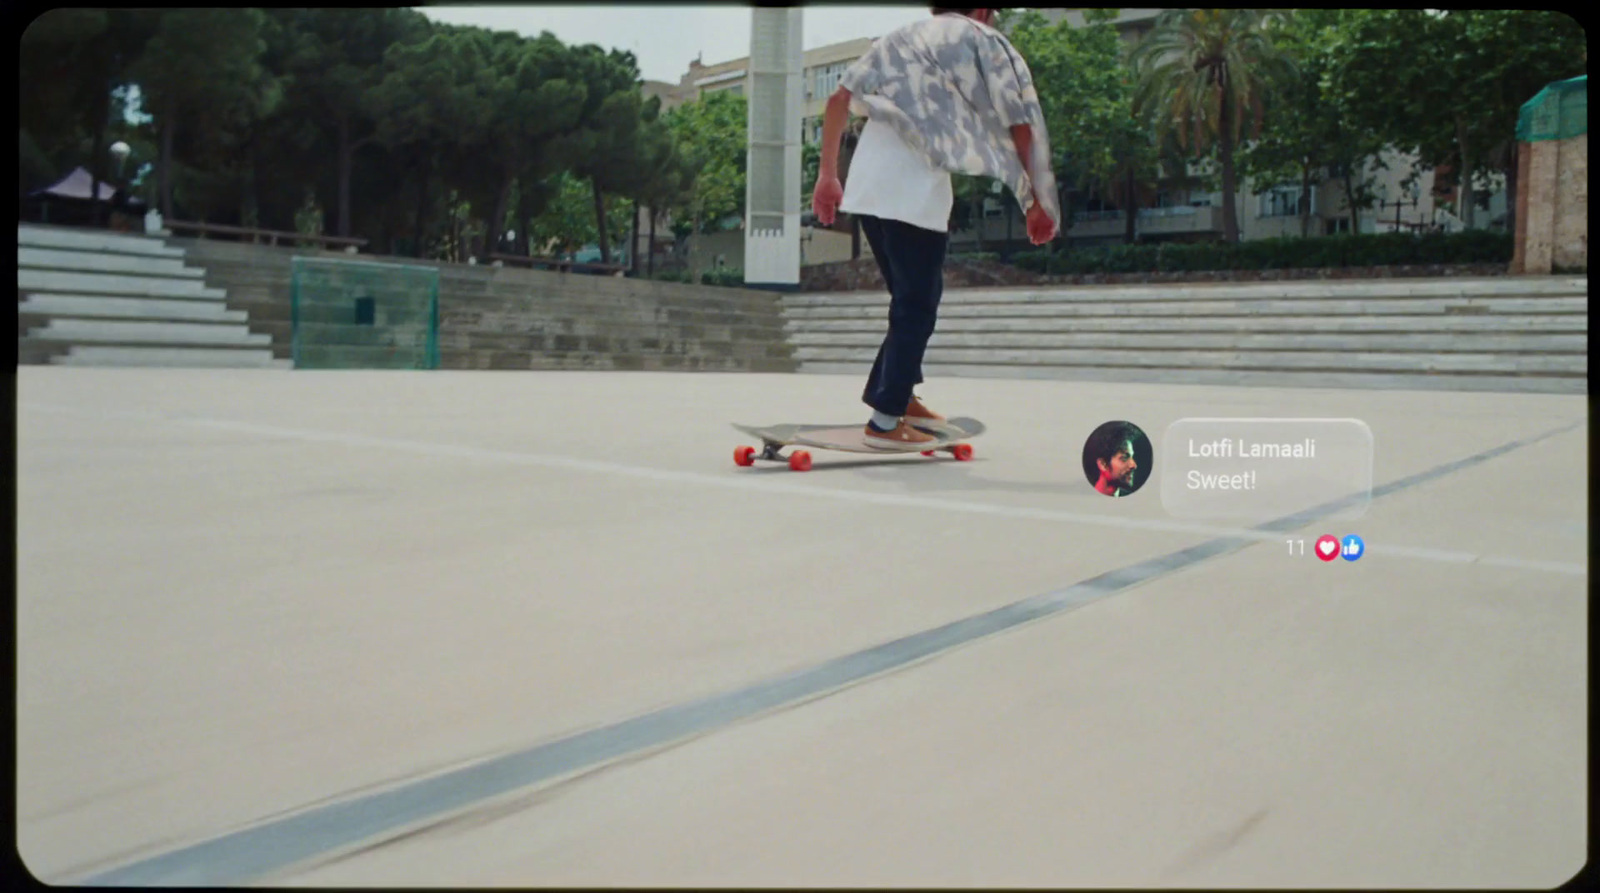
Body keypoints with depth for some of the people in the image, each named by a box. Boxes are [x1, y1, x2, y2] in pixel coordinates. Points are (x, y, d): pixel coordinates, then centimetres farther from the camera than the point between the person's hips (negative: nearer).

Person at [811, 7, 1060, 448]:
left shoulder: (901, 37, 27)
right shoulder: (983, 41, 13)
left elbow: (839, 100, 15)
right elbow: (1020, 128, 5)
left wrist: (828, 175, 16)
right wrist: (1038, 203, 10)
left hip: (865, 187, 6)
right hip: (916, 191, -6)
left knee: (909, 298, 20)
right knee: (916, 307, 2)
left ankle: (898, 394, 25)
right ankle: (886, 420, 1)